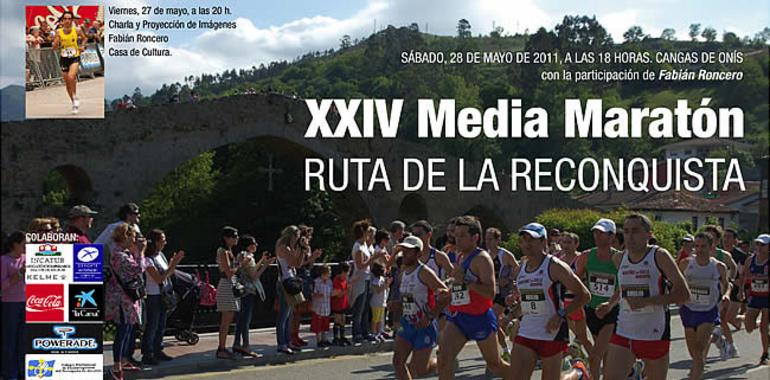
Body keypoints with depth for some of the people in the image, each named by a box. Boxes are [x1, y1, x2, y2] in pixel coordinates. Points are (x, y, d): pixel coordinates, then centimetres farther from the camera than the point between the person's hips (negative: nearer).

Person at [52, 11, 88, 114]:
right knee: (67, 83, 9)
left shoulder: (77, 30, -5)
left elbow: (85, 38, 14)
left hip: (75, 57, -2)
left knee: (71, 77, -25)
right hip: (64, 59, 2)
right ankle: (74, 103, 27)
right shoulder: (59, 32, -4)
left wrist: (82, 45, -3)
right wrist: (57, 41, -23)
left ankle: (75, 97, -3)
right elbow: (54, 47, -5)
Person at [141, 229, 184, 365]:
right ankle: (147, 355, 2)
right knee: (151, 326, -4)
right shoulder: (148, 259, -16)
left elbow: (168, 274, 16)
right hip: (153, 296, -8)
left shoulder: (161, 255, 9)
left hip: (164, 295, 8)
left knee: (161, 325, 14)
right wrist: (173, 264, -20)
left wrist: (176, 261, 2)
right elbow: (159, 279, -21)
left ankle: (157, 351, 23)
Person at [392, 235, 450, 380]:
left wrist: (430, 317, -22)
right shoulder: (403, 274, 9)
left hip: (425, 326, -7)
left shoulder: (424, 272, -16)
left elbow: (446, 295, -21)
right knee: (398, 361, -8)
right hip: (407, 324, 7)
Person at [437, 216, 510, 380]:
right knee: (443, 359, -12)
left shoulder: (482, 258, -13)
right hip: (457, 317, 7)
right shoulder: (459, 257, 13)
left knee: (495, 365, 10)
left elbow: (490, 292, -25)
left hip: (480, 317, -7)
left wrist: (465, 280, -30)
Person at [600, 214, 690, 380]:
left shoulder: (659, 256, -10)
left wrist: (646, 301, -23)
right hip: (623, 333, 4)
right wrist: (610, 304, 8)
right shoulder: (619, 259, 6)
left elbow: (684, 293, -16)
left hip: (654, 335, -3)